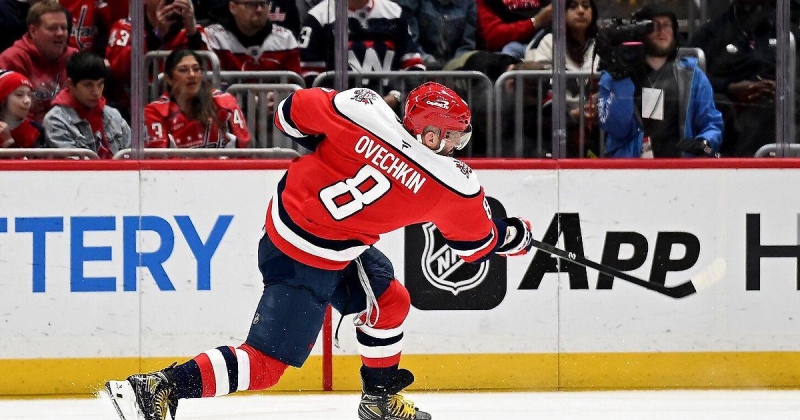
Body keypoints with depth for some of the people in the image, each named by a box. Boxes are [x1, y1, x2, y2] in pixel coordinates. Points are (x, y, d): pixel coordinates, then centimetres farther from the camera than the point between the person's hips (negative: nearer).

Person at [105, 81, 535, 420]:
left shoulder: (362, 109, -11)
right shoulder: (452, 185, -16)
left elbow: (291, 112, -1)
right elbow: (476, 243, 4)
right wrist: (515, 235, 24)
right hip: (309, 262, -8)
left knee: (389, 299, 24)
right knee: (264, 362, -1)